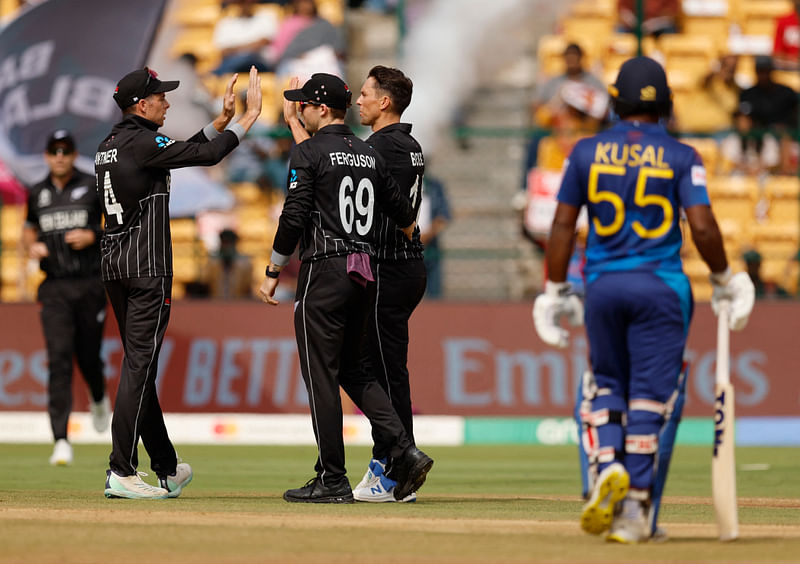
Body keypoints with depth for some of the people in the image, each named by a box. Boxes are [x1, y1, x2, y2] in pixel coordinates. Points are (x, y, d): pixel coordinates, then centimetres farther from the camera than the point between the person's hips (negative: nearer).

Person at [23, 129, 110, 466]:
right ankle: (61, 441, -14)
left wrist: (93, 236, -12)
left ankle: (99, 399, 44)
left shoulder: (93, 187, 1)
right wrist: (31, 246, 1)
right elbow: (29, 228, 24)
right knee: (59, 359, -11)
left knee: (88, 356, 6)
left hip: (90, 284, -1)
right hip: (55, 289, 1)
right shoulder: (38, 194, 11)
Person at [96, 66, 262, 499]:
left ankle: (167, 470, 22)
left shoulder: (109, 146, 15)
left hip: (113, 265, 10)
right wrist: (249, 117, -7)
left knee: (140, 365, 13)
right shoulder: (141, 143, -13)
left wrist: (222, 120, 21)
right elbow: (206, 155, -17)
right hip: (147, 268, -10)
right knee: (139, 363, -10)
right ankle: (121, 474, -15)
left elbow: (185, 151, 23)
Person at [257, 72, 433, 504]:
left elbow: (294, 217, -14)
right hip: (366, 273, 7)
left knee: (321, 374, -1)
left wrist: (273, 272, -6)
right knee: (350, 369, 16)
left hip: (324, 271, -7)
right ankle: (404, 451, -1)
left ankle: (332, 480, 0)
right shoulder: (370, 155, 12)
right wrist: (412, 232, 45)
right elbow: (401, 210, 22)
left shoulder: (308, 153, -7)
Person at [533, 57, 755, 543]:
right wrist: (724, 282, 3)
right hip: (661, 287, -2)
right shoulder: (680, 157, -4)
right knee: (651, 395, 3)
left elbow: (563, 225, 2)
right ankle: (636, 512, 2)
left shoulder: (587, 152, 2)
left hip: (602, 284, 2)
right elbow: (702, 227, -12)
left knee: (606, 385, 18)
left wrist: (555, 293, 9)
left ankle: (605, 468, -7)